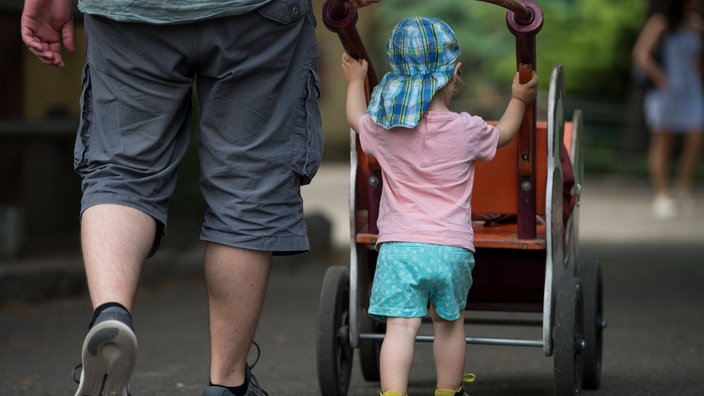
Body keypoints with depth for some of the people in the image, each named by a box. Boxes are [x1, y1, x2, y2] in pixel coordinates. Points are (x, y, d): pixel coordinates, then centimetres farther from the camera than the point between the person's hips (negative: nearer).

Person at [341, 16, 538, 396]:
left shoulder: (383, 127, 2)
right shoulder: (467, 129, -1)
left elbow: (356, 119, 26)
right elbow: (503, 134, 22)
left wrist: (355, 82, 43)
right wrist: (518, 100, 39)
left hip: (398, 246, 0)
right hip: (452, 247, 0)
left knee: (401, 326, -7)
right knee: (449, 323, 18)